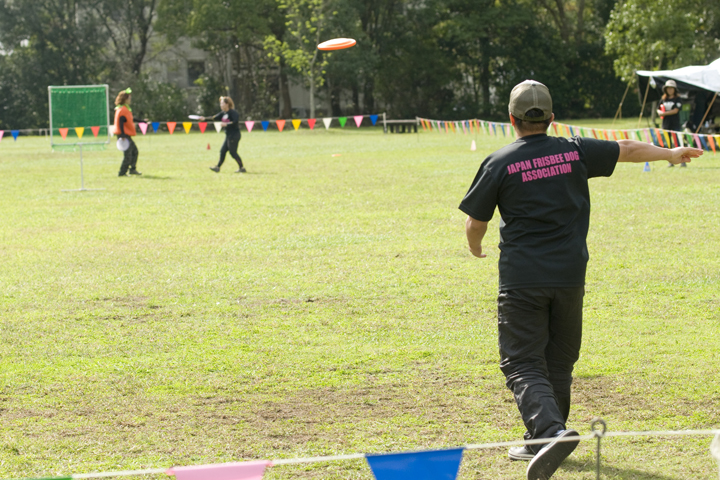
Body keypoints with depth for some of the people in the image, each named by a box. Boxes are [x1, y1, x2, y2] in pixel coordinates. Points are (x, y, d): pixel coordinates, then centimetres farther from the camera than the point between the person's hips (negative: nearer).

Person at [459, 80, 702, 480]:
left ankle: (551, 431, -27)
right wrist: (671, 154, 36)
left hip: (521, 280, -4)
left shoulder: (499, 164, -6)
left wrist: (476, 249, 25)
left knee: (522, 366, -4)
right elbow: (629, 150, 19)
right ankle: (539, 444, 26)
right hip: (569, 277, 4)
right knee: (558, 363, 17)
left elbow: (475, 224, 2)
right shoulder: (576, 152, 3)